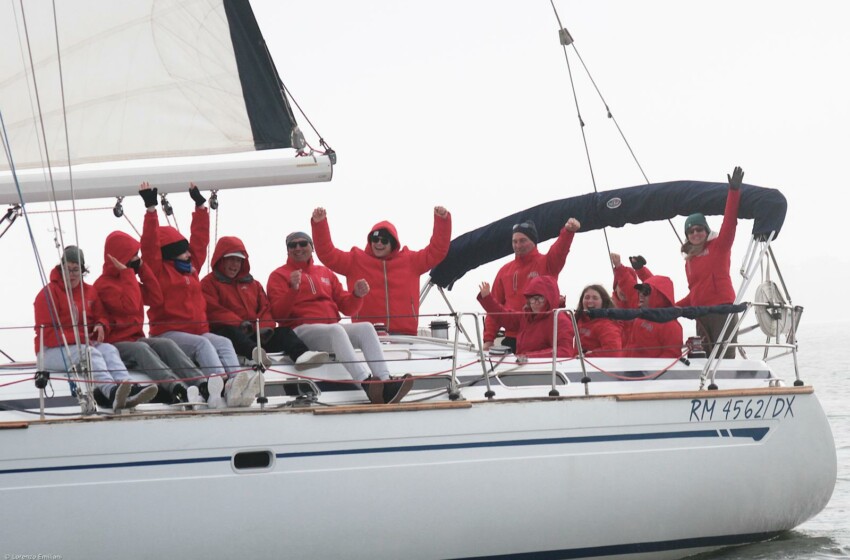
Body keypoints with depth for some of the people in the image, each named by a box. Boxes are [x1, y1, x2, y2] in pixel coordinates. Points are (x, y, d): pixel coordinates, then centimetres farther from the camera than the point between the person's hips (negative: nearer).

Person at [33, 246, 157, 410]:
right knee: (91, 353, -35)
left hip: (86, 344, 6)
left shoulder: (90, 291, 17)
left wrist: (100, 326, -7)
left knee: (109, 350, -26)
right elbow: (46, 332, -10)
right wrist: (78, 340, -21)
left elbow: (100, 316, 21)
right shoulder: (48, 293, -3)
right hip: (53, 351, -6)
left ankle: (131, 388, -56)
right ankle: (111, 392, -66)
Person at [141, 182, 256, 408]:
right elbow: (150, 246, -9)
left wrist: (200, 205, 28)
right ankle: (221, 387, -57)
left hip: (198, 329, 6)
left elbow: (200, 238, 26)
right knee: (202, 344, -33)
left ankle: (235, 386, -48)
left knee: (224, 343, -23)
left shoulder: (191, 266, 21)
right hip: (168, 333, -6)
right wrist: (151, 208, -13)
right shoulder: (158, 270, 2)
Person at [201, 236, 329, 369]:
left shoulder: (253, 284, 27)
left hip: (254, 335, 5)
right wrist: (239, 324, -22)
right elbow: (213, 310, -7)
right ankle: (255, 352, -73)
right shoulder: (209, 283, 10)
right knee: (230, 331, -40)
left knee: (283, 331, -19)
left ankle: (302, 355, -52)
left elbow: (266, 308, 16)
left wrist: (265, 327, -8)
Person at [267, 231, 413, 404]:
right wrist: (293, 289, -20)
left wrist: (357, 295, -2)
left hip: (333, 328, 5)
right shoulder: (279, 276, 11)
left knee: (366, 328, -22)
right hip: (301, 330, -5)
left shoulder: (326, 273, 25)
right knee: (336, 330, -36)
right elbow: (279, 314, -4)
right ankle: (367, 384, -54)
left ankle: (385, 383, -39)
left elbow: (346, 307, 20)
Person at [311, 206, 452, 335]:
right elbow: (327, 254, 4)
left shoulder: (410, 261, 12)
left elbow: (437, 250, 11)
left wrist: (442, 221, -1)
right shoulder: (355, 260, 9)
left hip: (403, 333, 1)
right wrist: (319, 224, -8)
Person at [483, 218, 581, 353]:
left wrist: (568, 230, -42)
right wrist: (488, 338, 5)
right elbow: (495, 306, 13)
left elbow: (560, 250, -20)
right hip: (512, 338, 4)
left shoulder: (546, 263, 2)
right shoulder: (505, 271, 13)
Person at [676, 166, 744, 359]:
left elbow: (729, 222, -11)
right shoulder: (689, 261, 20)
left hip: (722, 312, -7)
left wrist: (734, 191, -21)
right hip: (701, 317, 7)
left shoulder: (719, 247, 3)